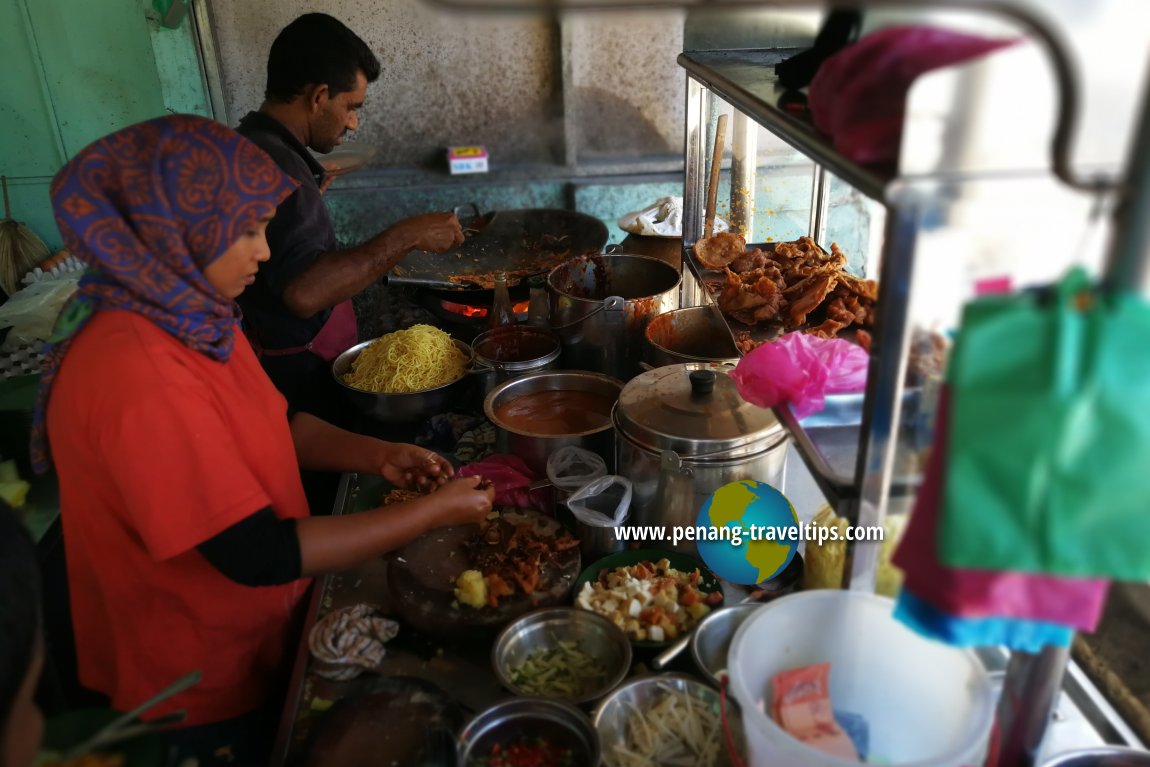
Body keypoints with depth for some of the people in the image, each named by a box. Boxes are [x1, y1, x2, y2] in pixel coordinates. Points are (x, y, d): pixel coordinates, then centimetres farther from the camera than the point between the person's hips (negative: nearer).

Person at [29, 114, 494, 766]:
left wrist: (377, 456, -9)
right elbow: (260, 556, -31)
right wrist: (433, 512, -24)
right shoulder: (136, 377, -34)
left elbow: (272, 423, 8)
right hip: (197, 696, -8)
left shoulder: (192, 318, -5)